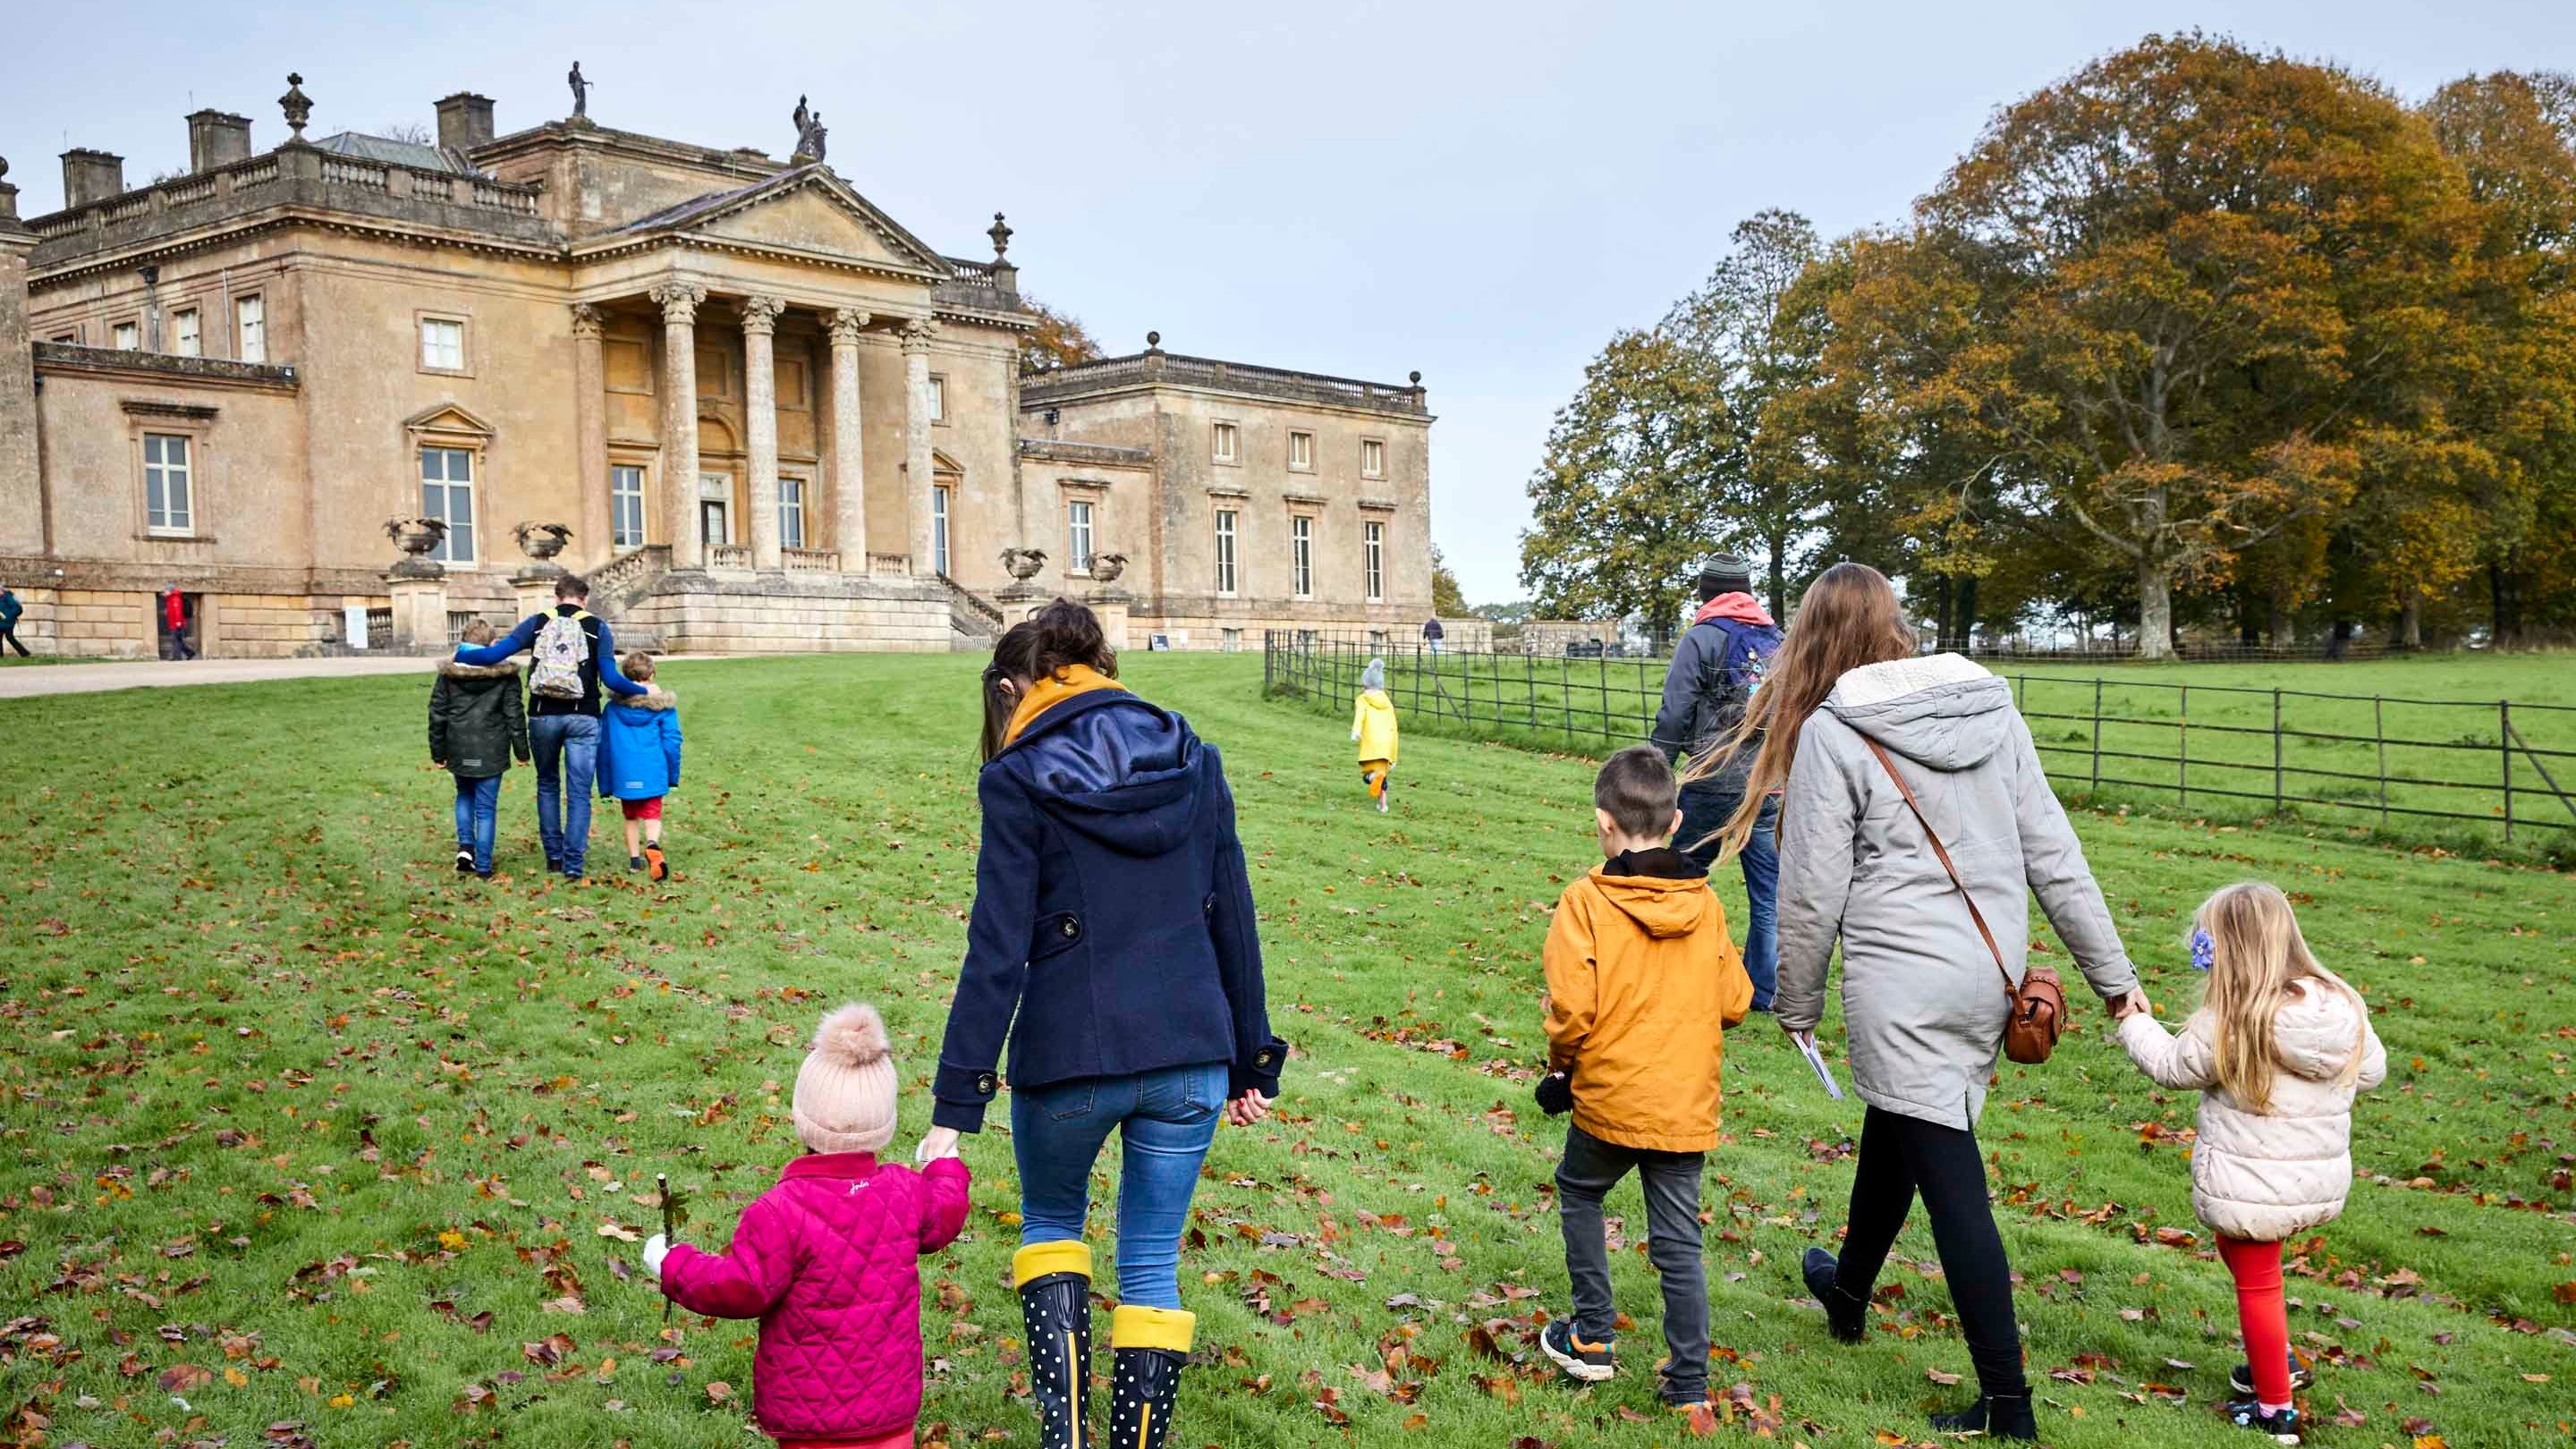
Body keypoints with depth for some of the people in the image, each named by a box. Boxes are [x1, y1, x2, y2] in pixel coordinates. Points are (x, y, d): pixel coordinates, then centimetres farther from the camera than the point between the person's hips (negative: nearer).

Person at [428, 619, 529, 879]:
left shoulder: (448, 673, 0)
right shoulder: (505, 674, -4)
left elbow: (437, 714, 3)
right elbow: (515, 714, -2)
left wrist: (438, 752, 12)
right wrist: (521, 750, 6)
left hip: (459, 749, 2)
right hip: (492, 750, -2)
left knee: (465, 796, 25)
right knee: (486, 806, 3)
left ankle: (465, 846, 8)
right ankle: (483, 866, 4)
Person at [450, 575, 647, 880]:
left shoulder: (538, 622, 4)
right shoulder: (597, 627, 1)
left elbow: (494, 654, -1)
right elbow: (611, 678, -6)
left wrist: (460, 652, 17)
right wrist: (644, 692, 8)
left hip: (543, 716, 2)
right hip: (582, 718, -2)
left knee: (547, 784, 19)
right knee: (579, 792, 3)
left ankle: (554, 855, 22)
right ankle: (573, 863, 0)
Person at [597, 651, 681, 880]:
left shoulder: (612, 707, 5)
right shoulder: (663, 705, 0)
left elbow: (604, 747, 9)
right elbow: (671, 742, 0)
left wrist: (605, 785, 15)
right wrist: (673, 775, 10)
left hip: (623, 775, 2)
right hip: (653, 774, -2)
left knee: (630, 816, 19)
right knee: (652, 814, 0)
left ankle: (634, 858, 19)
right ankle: (652, 845, -29)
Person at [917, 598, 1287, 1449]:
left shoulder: (1019, 782, -7)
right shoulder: (1194, 763, 5)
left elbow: (997, 955, -11)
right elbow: (1233, 923, 8)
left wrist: (954, 1109, -7)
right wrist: (1251, 1065, 17)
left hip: (1068, 1060, -3)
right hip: (1189, 1057, 3)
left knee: (1050, 1220, 24)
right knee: (1152, 1263, 17)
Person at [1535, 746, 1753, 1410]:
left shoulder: (1586, 901, -14)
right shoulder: (1705, 903, -1)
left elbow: (1571, 1008, -18)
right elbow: (1735, 1000, 4)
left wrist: (1560, 1061, 1)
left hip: (1610, 1100, -3)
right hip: (1689, 1106, 3)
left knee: (1578, 1192, 24)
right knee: (1679, 1243, 11)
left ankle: (1593, 1337, 27)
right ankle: (1689, 1384, 13)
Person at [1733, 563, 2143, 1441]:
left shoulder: (1830, 733, -11)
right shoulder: (1991, 709, 5)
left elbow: (1812, 895, -9)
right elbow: (2052, 854, 6)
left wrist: (1796, 1005, 5)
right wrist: (2113, 974, 13)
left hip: (1903, 985, -7)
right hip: (1991, 976, 7)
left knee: (1951, 1186, 0)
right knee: (1893, 1132, 25)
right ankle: (1849, 1291, 47)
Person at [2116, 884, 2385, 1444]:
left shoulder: (2229, 1023, -22)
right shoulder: (2342, 1005, -5)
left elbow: (2173, 1066, -6)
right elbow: (2370, 1072, 10)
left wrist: (2135, 1023, 11)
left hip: (2251, 1187, -6)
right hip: (2323, 1183, 6)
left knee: (2257, 1284, 10)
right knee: (2236, 1246, 29)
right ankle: (2276, 1361, 36)